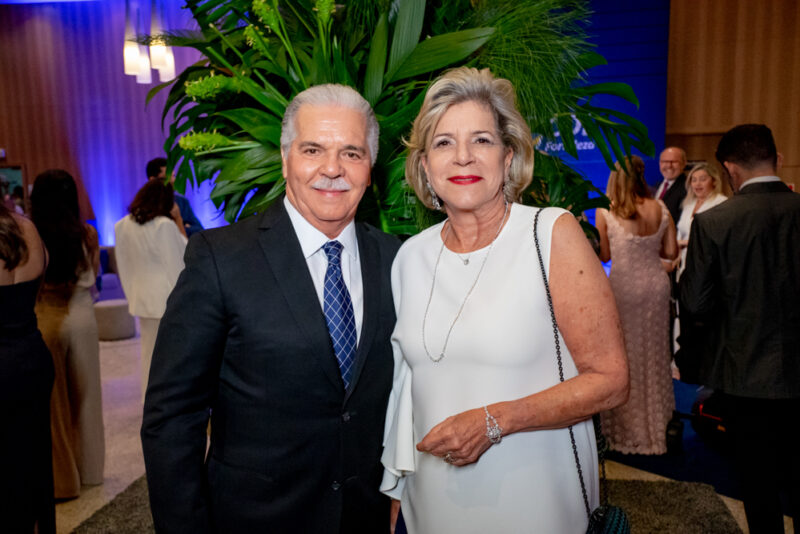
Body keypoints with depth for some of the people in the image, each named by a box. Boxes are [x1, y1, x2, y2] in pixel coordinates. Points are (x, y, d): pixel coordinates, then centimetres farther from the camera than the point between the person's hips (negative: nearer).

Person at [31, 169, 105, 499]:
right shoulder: (87, 234, -7)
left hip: (45, 320, -2)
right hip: (82, 317, 3)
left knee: (53, 401, 10)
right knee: (85, 394, 17)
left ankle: (63, 480, 20)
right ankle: (90, 469, 30)